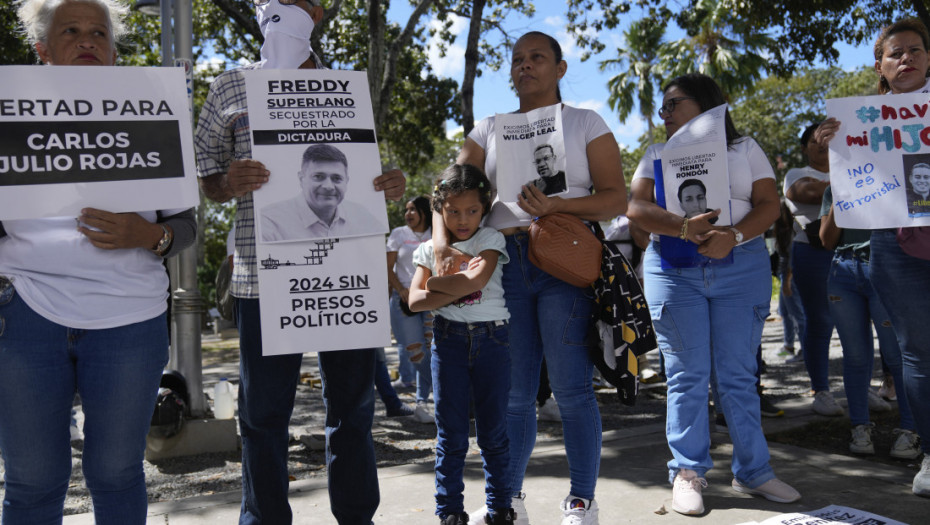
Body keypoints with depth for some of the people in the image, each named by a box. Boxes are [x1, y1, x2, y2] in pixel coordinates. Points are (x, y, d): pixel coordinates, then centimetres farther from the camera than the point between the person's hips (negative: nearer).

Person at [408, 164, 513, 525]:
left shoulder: (491, 240, 1)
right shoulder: (429, 248, 6)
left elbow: (478, 279, -18)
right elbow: (415, 301, -5)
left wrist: (435, 283, -8)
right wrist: (459, 288, -15)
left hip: (492, 338, -1)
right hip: (449, 338, 1)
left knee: (494, 429, 7)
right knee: (450, 432, 5)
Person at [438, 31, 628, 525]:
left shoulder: (586, 123, 9)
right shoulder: (488, 130, 16)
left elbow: (616, 198, 1)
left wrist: (558, 205, -16)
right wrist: (441, 243, -13)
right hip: (503, 261, 3)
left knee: (571, 386, -4)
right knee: (512, 391, 7)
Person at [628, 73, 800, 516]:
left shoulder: (745, 148, 12)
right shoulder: (657, 155, 13)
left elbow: (768, 205, 1)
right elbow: (637, 208, -2)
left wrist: (733, 236, -18)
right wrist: (683, 227, -21)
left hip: (742, 267, 0)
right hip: (673, 268, 0)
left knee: (739, 374, 2)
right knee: (687, 374, -1)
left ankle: (752, 472, 12)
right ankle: (688, 473, 8)